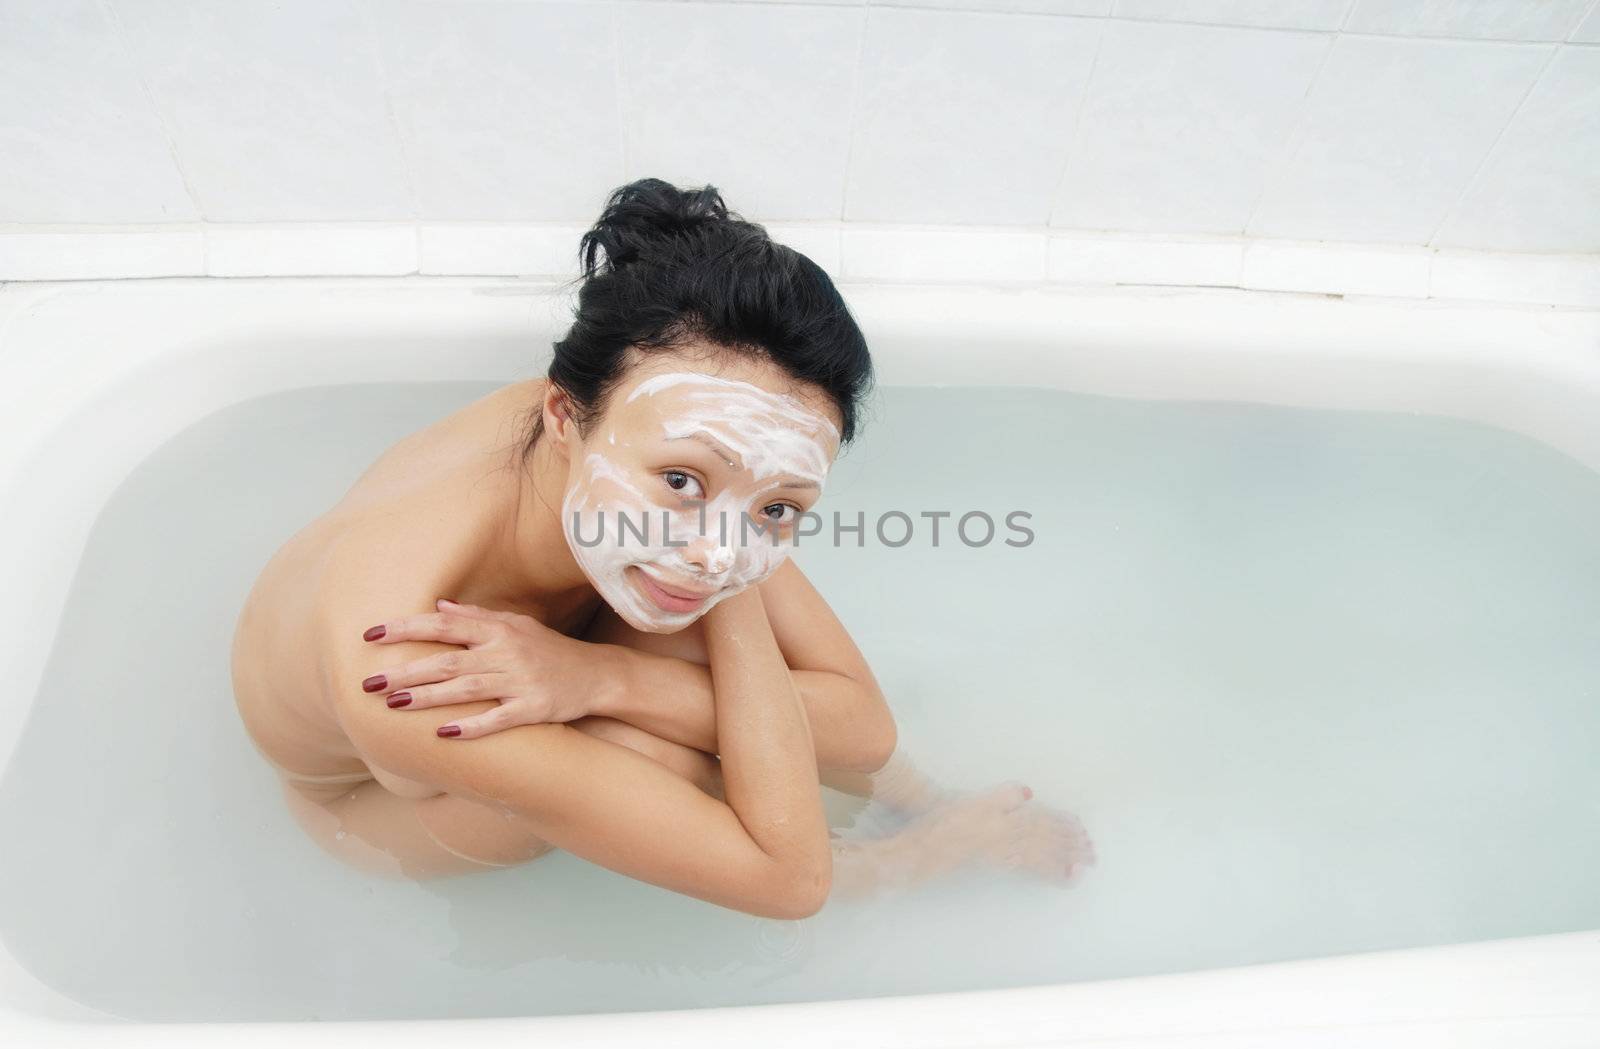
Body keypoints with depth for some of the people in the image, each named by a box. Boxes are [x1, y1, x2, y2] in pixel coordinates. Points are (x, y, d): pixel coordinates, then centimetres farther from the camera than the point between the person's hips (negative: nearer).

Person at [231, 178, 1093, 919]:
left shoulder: (620, 434, -32)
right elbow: (787, 877, -40)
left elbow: (866, 724, -28)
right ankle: (940, 844, -1)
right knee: (643, 753, -31)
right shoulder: (396, 683, -47)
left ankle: (920, 797, 6)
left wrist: (600, 677, -40)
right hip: (368, 800, -4)